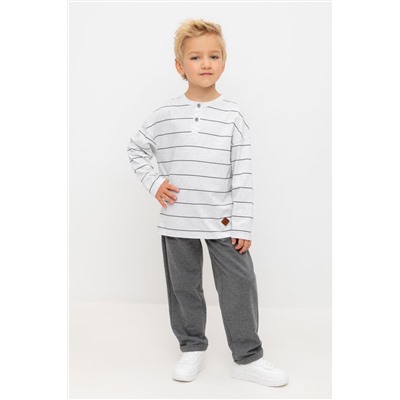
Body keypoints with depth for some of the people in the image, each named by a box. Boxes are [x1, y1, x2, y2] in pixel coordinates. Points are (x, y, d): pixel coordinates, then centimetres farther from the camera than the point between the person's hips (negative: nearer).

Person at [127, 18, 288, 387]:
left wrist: (243, 224, -7)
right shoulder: (166, 114, -1)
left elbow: (243, 174, -4)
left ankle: (248, 357, 15)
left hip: (223, 221, -1)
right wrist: (153, 183, -1)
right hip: (177, 221, 1)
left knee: (240, 285, 0)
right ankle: (192, 348, 31)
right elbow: (136, 148, 14)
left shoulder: (233, 115, -3)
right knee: (184, 287, 12)